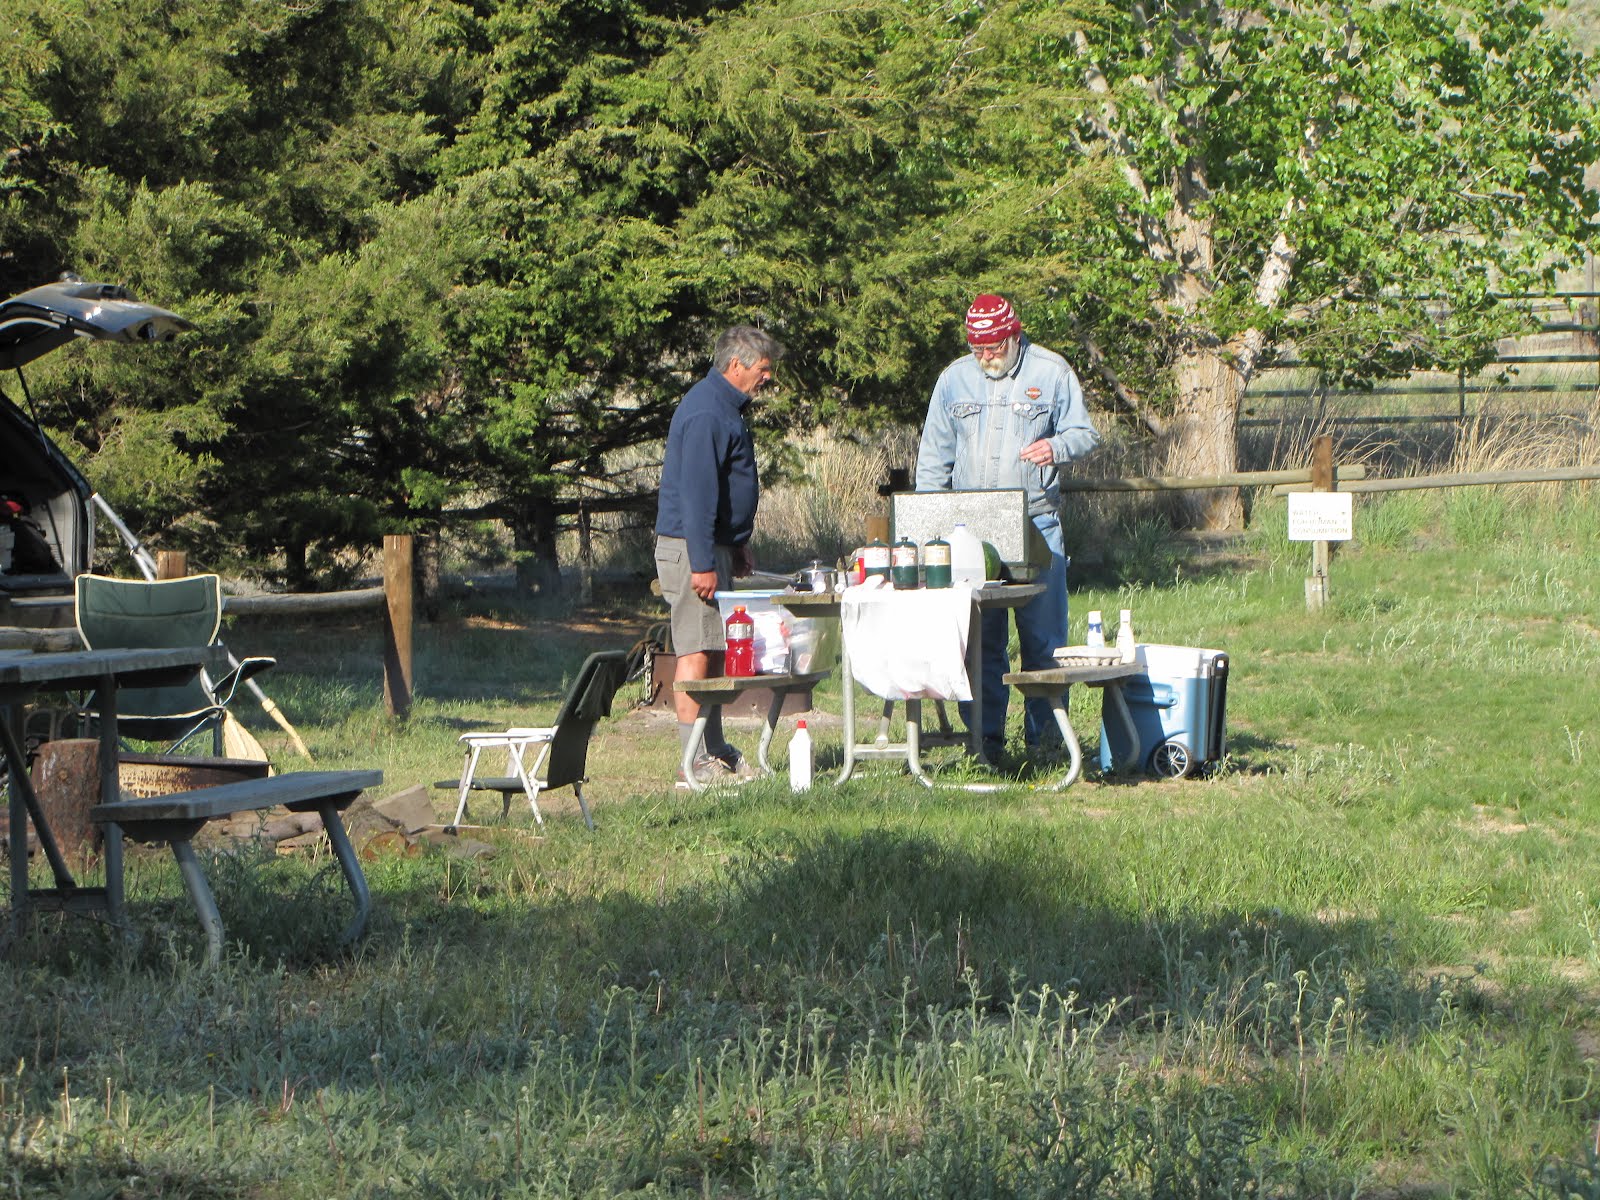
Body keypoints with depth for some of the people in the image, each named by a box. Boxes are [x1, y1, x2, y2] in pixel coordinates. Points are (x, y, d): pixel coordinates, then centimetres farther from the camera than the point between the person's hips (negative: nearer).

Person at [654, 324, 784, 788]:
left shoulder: (725, 407, 16)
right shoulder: (707, 414, -18)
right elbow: (695, 491, -23)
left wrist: (737, 546, 26)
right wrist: (703, 563, -25)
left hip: (715, 546, 11)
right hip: (691, 546, -11)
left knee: (714, 651, 12)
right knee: (696, 653, -10)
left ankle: (716, 753, 18)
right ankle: (694, 763, -10)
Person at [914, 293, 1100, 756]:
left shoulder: (1051, 372, 2)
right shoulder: (954, 379, 10)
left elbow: (1083, 432, 6)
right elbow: (934, 454, 14)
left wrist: (1057, 446, -18)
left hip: (1036, 522, -2)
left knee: (1043, 636, -2)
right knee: (978, 638, 2)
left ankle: (1044, 736, 5)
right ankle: (985, 736, 8)